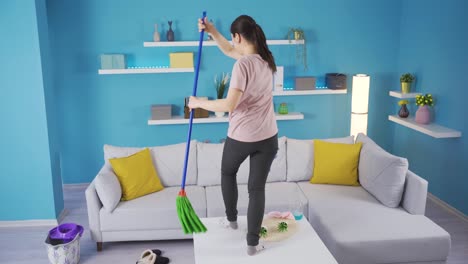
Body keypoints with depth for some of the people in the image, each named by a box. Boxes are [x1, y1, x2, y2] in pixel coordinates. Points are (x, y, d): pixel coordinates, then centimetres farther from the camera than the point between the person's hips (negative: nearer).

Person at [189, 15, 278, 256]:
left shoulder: (243, 64, -20)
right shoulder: (265, 59, 6)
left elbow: (228, 105, -26)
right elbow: (228, 50, 20)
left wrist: (198, 103, -13)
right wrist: (212, 31, 13)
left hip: (241, 137, -6)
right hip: (268, 137, 6)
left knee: (228, 172, 25)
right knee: (257, 188, 10)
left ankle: (231, 219, 39)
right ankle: (252, 243, 16)